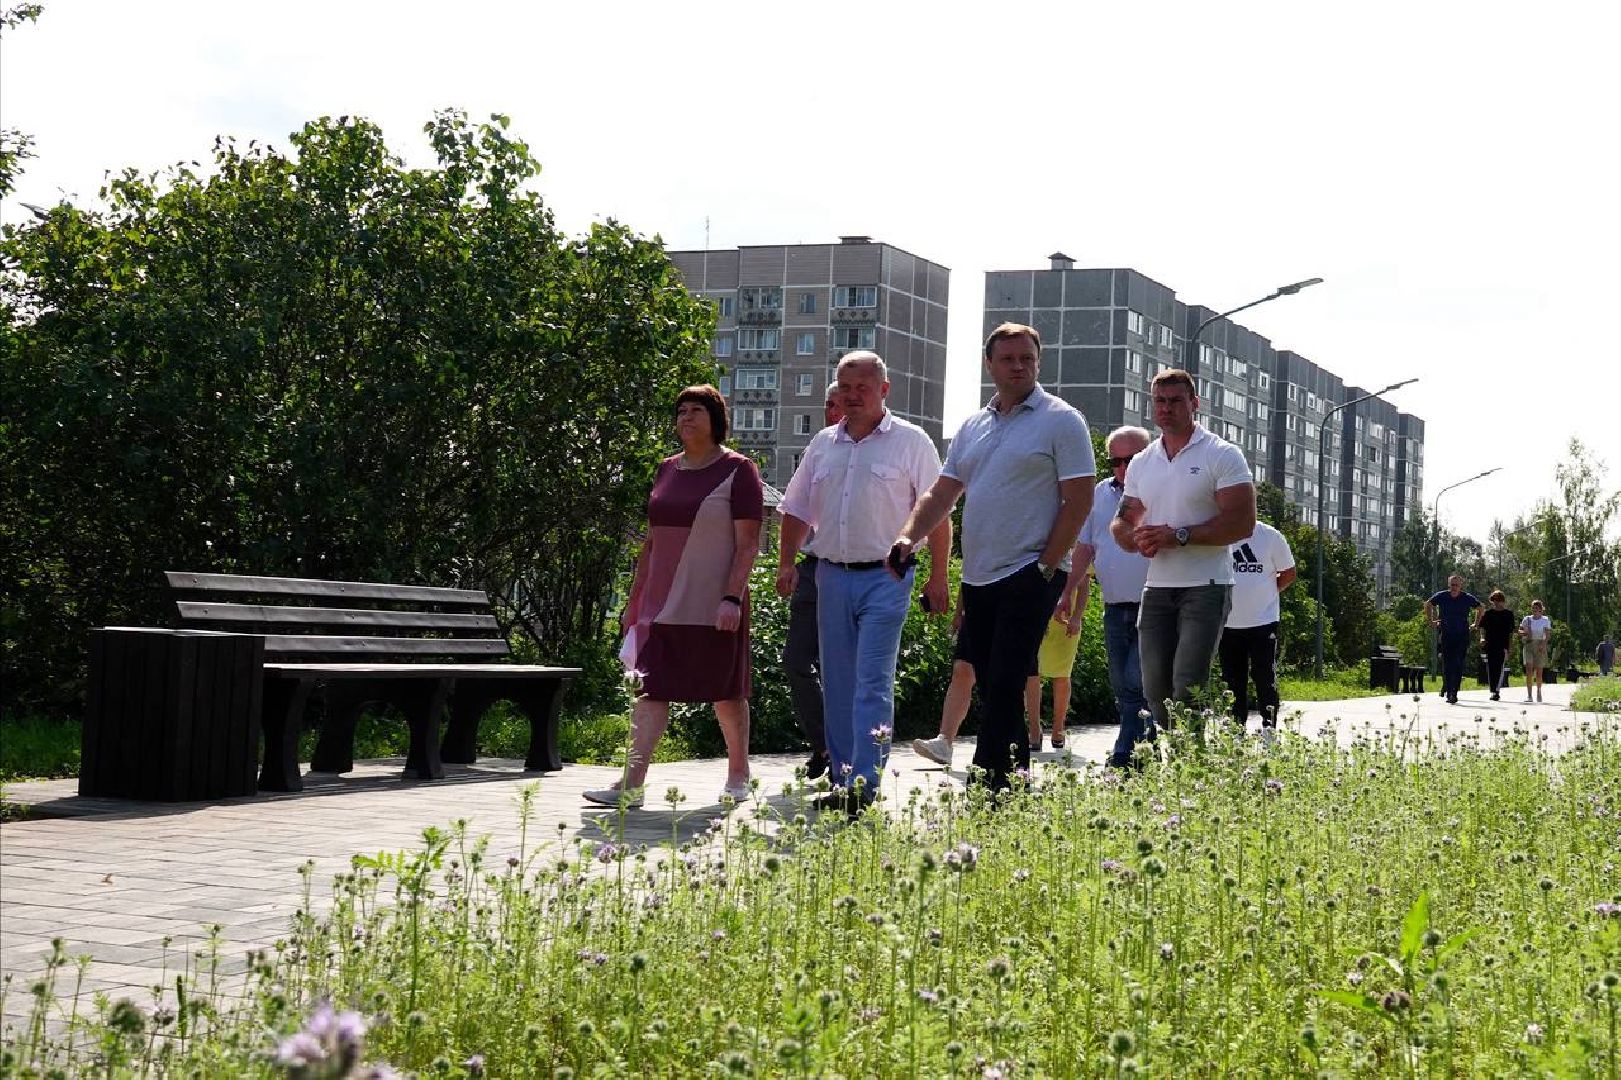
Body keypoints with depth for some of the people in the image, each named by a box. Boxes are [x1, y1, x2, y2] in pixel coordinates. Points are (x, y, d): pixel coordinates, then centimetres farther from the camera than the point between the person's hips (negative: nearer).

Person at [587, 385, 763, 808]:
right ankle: (631, 784, -9)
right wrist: (635, 598, 15)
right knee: (651, 690, -4)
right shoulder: (667, 470, 14)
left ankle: (738, 777, 24)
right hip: (663, 604, 5)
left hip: (713, 607, -5)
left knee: (726, 693, 7)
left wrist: (732, 598, -18)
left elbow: (748, 542, -9)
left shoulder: (737, 470, -3)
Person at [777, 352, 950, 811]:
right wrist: (787, 563, 6)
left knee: (873, 685, -12)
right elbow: (797, 510, 18)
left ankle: (865, 785, -15)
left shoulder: (910, 442, -2)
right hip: (832, 576, 5)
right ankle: (842, 781, 17)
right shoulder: (823, 443, 13)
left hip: (885, 578, -5)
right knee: (837, 685, 9)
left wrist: (938, 577, -7)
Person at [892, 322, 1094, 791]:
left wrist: (1046, 566, -13)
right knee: (991, 687, 9)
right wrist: (909, 537, -4)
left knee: (1004, 687, -12)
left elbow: (1079, 500, -8)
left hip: (1030, 576, -7)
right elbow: (941, 495, 15)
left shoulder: (1061, 420, -3)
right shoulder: (973, 427, 16)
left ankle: (985, 790, -12)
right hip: (978, 577, 7)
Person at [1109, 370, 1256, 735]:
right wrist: (1136, 537, -7)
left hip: (1205, 586, -6)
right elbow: (1122, 522, 18)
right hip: (1157, 588, 6)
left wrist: (1180, 536, -18)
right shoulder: (1141, 463, 15)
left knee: (1187, 688, -16)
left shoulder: (1222, 455, -3)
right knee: (1155, 688, 5)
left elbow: (1242, 523, -12)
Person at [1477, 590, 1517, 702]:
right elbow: (1482, 627, 10)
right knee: (1491, 668, 4)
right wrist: (1482, 638, -9)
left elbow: (1511, 632, 6)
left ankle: (1497, 691, -20)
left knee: (1499, 668, -14)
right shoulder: (1488, 613, 9)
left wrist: (1508, 647, 0)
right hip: (1490, 644, 2)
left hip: (1503, 646, -2)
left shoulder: (1508, 614, 6)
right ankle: (1493, 691, 13)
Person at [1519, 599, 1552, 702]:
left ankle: (1539, 692, 25)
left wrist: (1543, 644, -20)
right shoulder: (1526, 619, 8)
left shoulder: (1546, 620, 3)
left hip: (1540, 646, -1)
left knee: (1539, 671, 3)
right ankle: (1529, 695, -14)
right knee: (1529, 669, -12)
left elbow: (1547, 634, -5)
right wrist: (1525, 633, -14)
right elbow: (1520, 631, 9)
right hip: (1528, 644, 1)